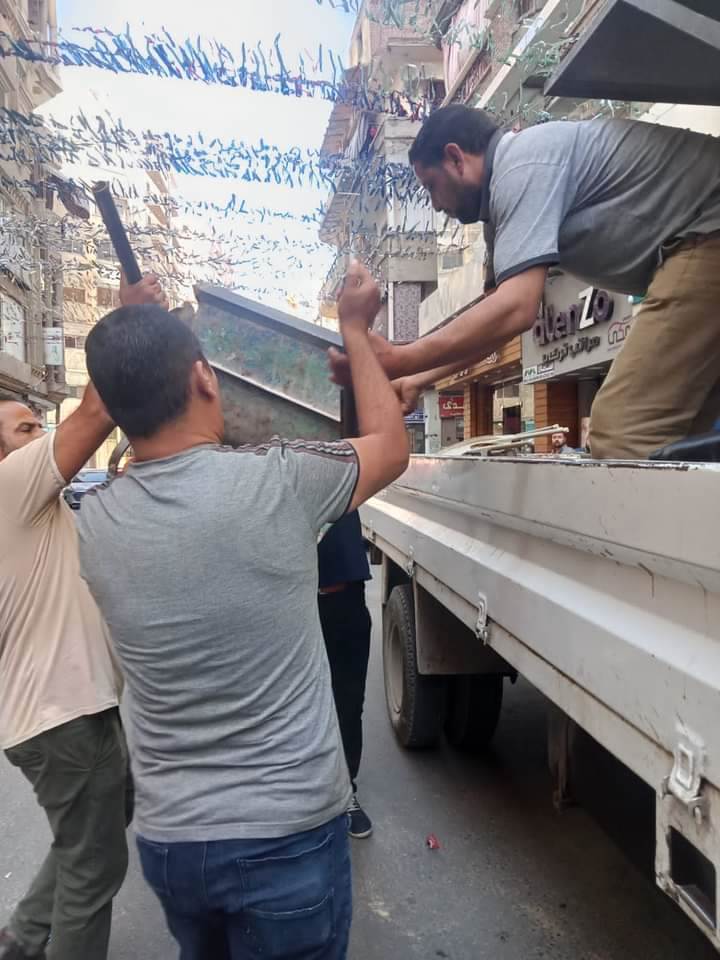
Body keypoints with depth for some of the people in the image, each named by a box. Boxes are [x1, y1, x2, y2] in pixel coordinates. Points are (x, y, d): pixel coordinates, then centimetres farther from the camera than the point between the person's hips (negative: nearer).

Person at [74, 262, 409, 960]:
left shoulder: (92, 524, -8)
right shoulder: (276, 481, -21)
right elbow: (390, 444, -1)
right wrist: (355, 329, 9)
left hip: (166, 838, 5)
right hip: (289, 833, -4)